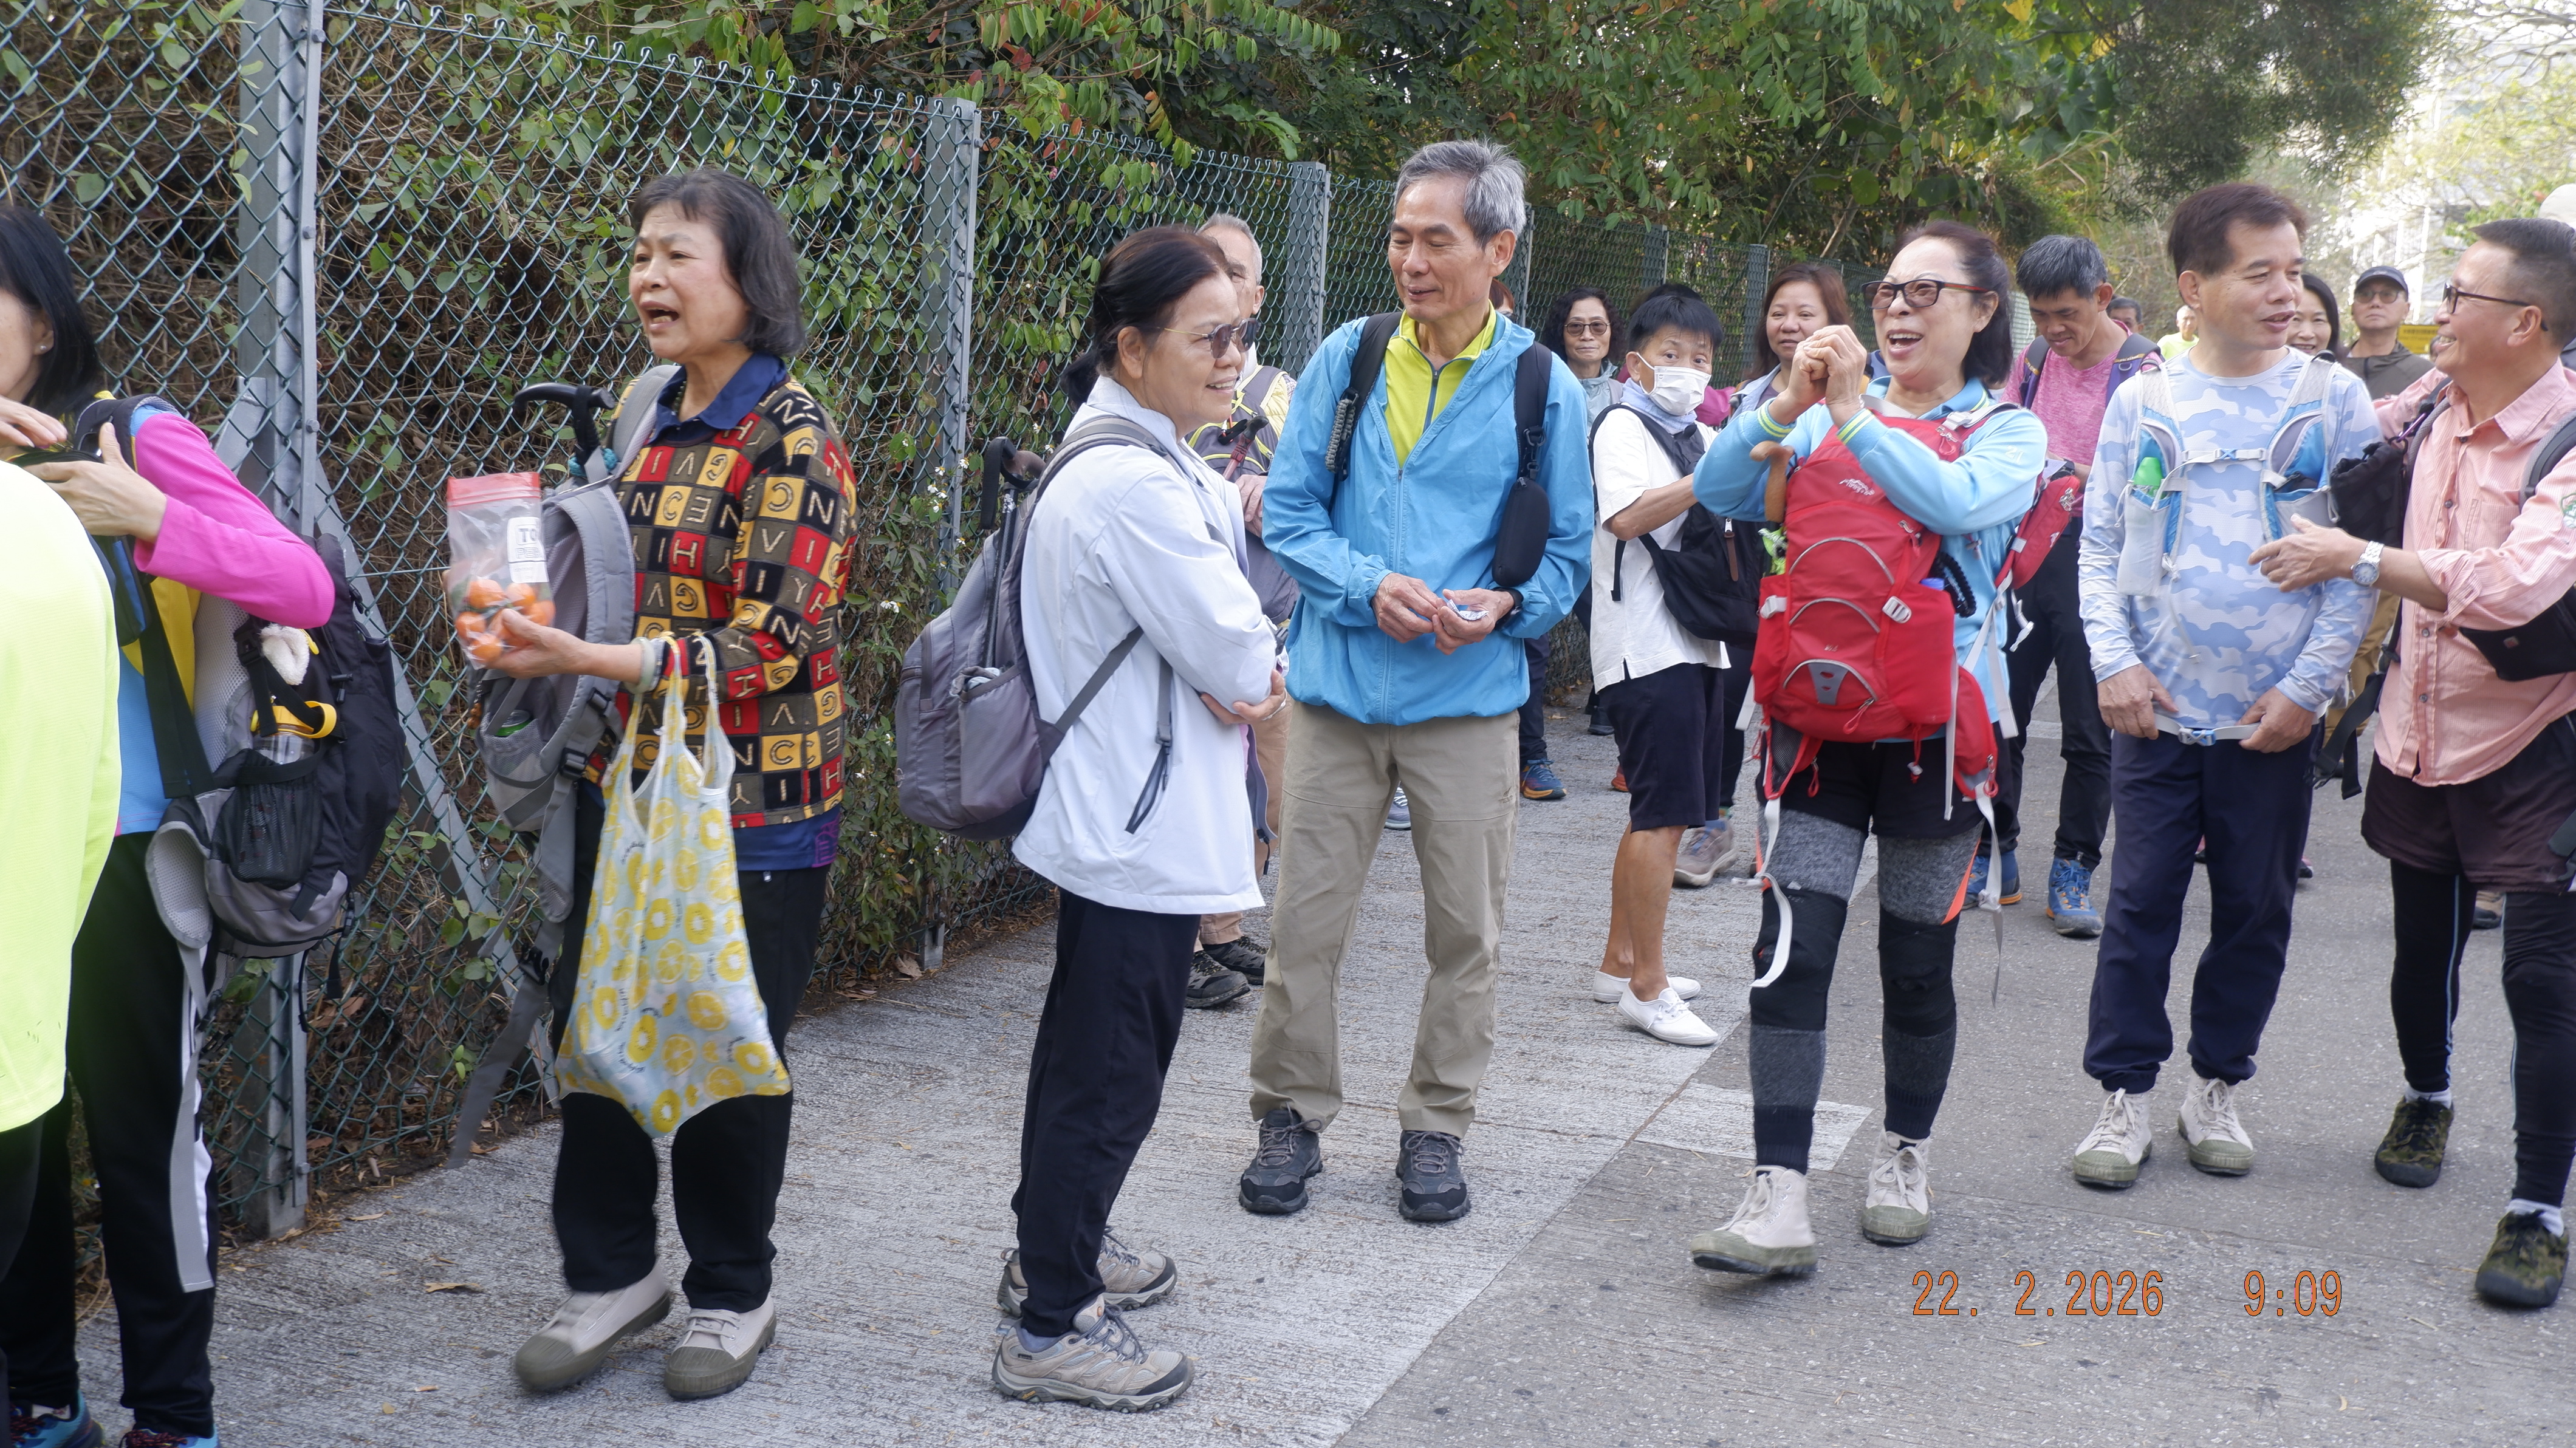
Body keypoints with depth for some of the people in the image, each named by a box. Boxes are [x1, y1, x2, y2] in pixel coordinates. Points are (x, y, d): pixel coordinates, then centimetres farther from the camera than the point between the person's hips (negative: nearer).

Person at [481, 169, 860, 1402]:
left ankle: (732, 1294, 25)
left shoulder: (792, 441, -14)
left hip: (752, 808, -7)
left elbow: (769, 646, -20)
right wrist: (531, 622, 2)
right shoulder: (653, 425, 10)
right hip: (628, 783, 7)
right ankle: (610, 1271, 29)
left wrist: (585, 659, -27)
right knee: (591, 1024, 10)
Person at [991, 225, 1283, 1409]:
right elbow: (1240, 658, -21)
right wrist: (1252, 683, 0)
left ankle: (1054, 1247, 40)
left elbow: (1217, 631, 12)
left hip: (1104, 814, 11)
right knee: (1112, 1074, -1)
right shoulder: (1134, 487, -24)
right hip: (1140, 829, -11)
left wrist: (1235, 680, -7)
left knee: (1088, 1044, 23)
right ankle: (1051, 1330, 11)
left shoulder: (1137, 460, 11)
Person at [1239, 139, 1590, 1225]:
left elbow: (1567, 553, 4)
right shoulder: (1346, 360, 3)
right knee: (1306, 920, 5)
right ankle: (1291, 1116, 22)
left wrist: (1504, 607, -16)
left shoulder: (1542, 388, 0)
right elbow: (1288, 512, 3)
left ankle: (1435, 1128, 25)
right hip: (1337, 684, 1)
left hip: (1467, 698, 0)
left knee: (1466, 930, 8)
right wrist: (1371, 585, -14)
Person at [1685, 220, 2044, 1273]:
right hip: (1820, 710, 2)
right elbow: (1722, 492, 0)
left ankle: (1906, 1155, 31)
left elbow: (1958, 503, -18)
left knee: (1917, 960, 9)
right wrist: (1784, 405, -12)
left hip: (1936, 719, -1)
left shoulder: (2007, 430, 4)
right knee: (1791, 948, -8)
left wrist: (1854, 414, -17)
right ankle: (1779, 1198, -7)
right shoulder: (1829, 414, 12)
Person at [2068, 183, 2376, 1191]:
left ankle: (2219, 1086, 26)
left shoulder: (2333, 400, 0)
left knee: (2255, 909, 9)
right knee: (2142, 902, 3)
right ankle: (2125, 1096, 14)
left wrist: (2308, 684, -9)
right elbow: (2100, 546, 6)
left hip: (2275, 717, 0)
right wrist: (2115, 663, -6)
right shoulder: (2143, 402, 2)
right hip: (2156, 710, 0)